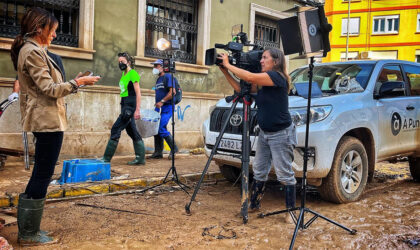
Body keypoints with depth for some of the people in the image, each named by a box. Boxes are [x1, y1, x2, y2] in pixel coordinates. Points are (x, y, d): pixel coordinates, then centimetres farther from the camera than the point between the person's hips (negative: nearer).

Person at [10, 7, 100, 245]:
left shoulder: (34, 50, 18)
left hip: (46, 120, 10)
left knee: (41, 174, 14)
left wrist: (73, 82, 16)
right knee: (43, 174, -4)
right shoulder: (32, 51, -13)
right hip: (48, 121, -10)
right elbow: (49, 89, -17)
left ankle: (28, 228, 22)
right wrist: (77, 83, -9)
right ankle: (29, 233, 5)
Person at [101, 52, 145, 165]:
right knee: (132, 131, 9)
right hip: (124, 105, 9)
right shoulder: (124, 74, 16)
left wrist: (137, 109, -21)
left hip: (130, 106, -9)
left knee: (116, 129, -9)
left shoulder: (133, 74, -11)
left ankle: (107, 158, -3)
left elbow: (138, 93, -15)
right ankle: (140, 158, 13)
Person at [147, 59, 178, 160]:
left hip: (167, 106, -9)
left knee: (161, 128, -16)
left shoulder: (168, 77, -6)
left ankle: (174, 148, -2)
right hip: (159, 107, 9)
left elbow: (172, 92, -17)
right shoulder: (158, 80, 21)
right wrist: (156, 105, 17)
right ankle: (158, 152, 10)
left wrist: (162, 101, -21)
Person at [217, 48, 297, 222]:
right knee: (259, 171, 14)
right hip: (264, 133, 9)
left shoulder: (277, 77, -16)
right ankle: (254, 205, 26)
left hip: (281, 134, -9)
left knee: (285, 175, -2)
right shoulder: (262, 82, 11)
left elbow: (250, 77, -27)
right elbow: (240, 88, 11)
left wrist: (227, 64, -17)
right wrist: (225, 71, 3)